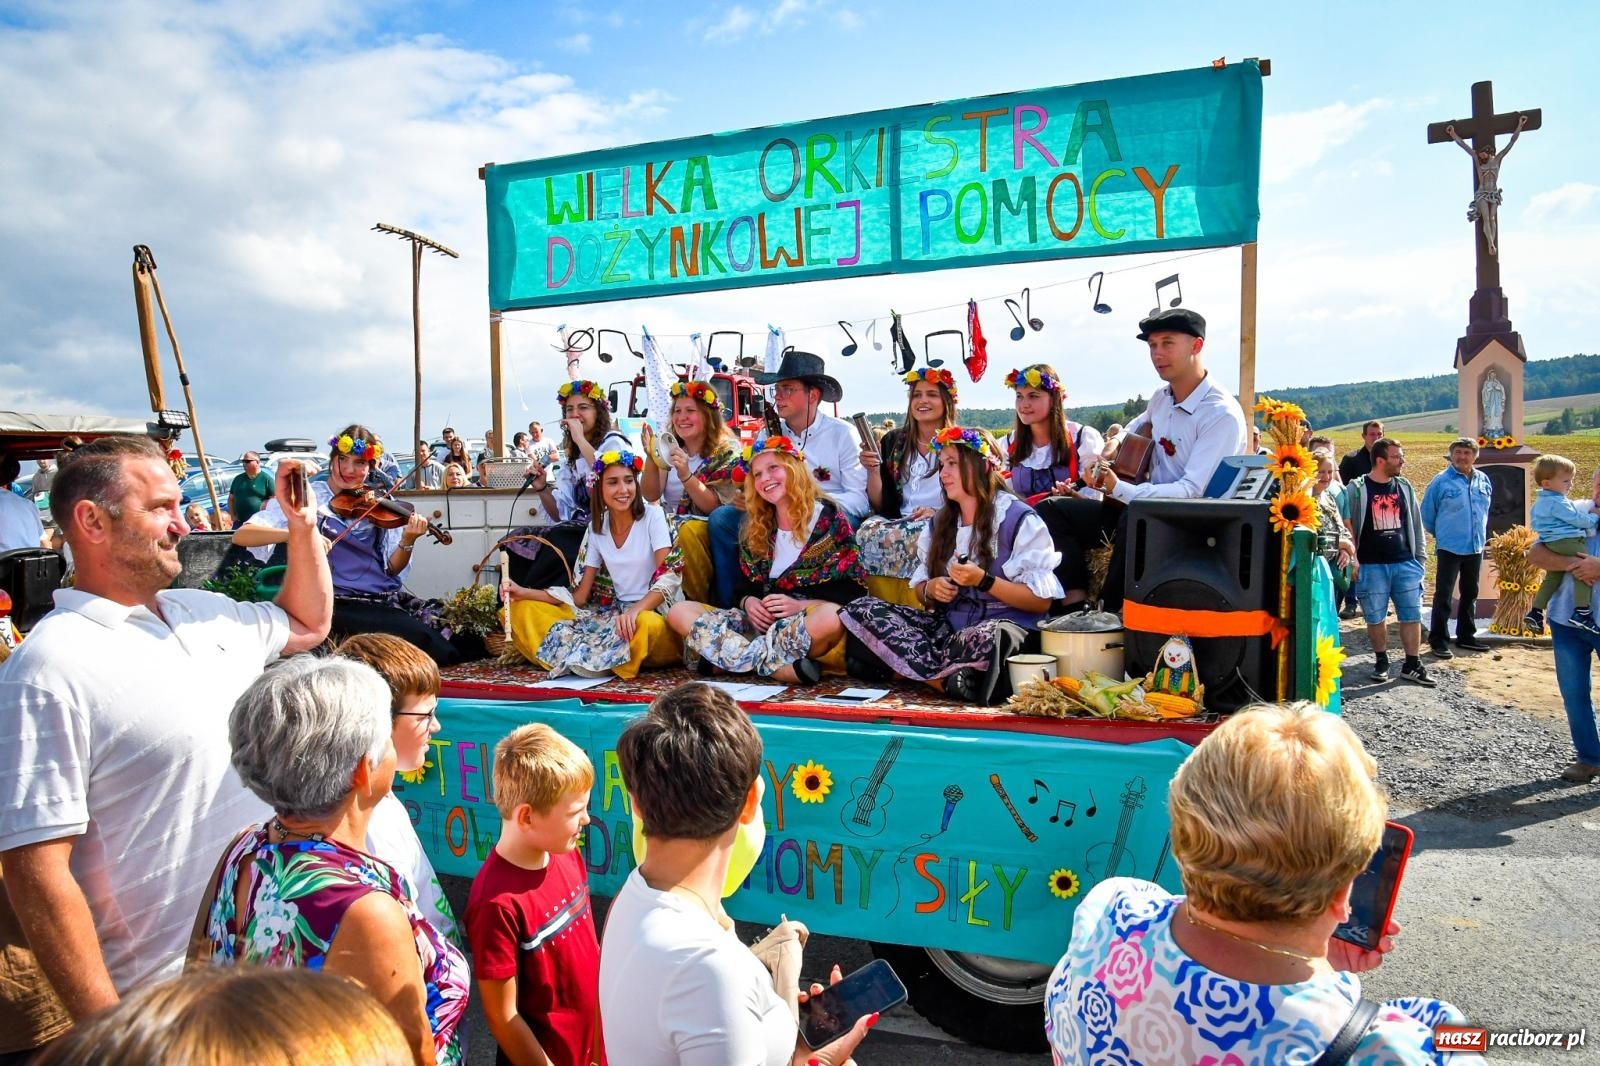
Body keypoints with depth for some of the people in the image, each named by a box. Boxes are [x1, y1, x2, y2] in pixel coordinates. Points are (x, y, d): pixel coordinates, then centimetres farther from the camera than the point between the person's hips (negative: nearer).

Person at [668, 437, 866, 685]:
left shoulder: (829, 517, -1)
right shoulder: (754, 528, 14)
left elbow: (852, 589, -5)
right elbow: (744, 586, 16)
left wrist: (800, 605, -19)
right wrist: (748, 602, -8)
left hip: (808, 621, -5)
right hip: (763, 622, 5)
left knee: (830, 617, -40)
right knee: (679, 612, -12)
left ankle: (725, 658, -29)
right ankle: (782, 668, -28)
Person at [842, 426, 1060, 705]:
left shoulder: (1019, 519, -4)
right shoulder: (940, 522, 15)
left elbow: (1042, 601, -8)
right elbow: (921, 585, 17)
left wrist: (983, 580, -19)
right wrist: (930, 589, -8)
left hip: (1003, 624, -7)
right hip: (947, 626, 7)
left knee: (983, 639, -45)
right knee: (861, 609, -16)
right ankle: (951, 680, -26)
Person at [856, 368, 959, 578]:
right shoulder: (893, 442, 12)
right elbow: (880, 505, 10)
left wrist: (939, 513, -17)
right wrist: (873, 471, -7)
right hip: (899, 520, 3)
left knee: (897, 537, -34)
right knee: (868, 532, -31)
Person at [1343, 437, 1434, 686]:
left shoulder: (1405, 487, 9)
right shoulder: (1357, 489, -5)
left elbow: (1416, 524, 14)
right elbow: (1347, 527, -4)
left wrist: (1419, 558, 10)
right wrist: (1353, 562, -7)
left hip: (1405, 563, 4)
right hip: (1371, 566, -4)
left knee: (1412, 615, 5)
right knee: (1375, 617, 5)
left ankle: (1412, 665, 15)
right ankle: (1381, 662, 22)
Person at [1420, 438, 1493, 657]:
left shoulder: (1483, 480, 6)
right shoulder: (1441, 480, -11)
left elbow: (1485, 510, 18)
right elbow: (1427, 513, -3)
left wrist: (1482, 534, 17)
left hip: (1476, 547, 6)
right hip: (1449, 547, -6)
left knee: (1470, 593, 15)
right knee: (1443, 595, -4)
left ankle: (1466, 636, 27)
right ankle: (1438, 639, 2)